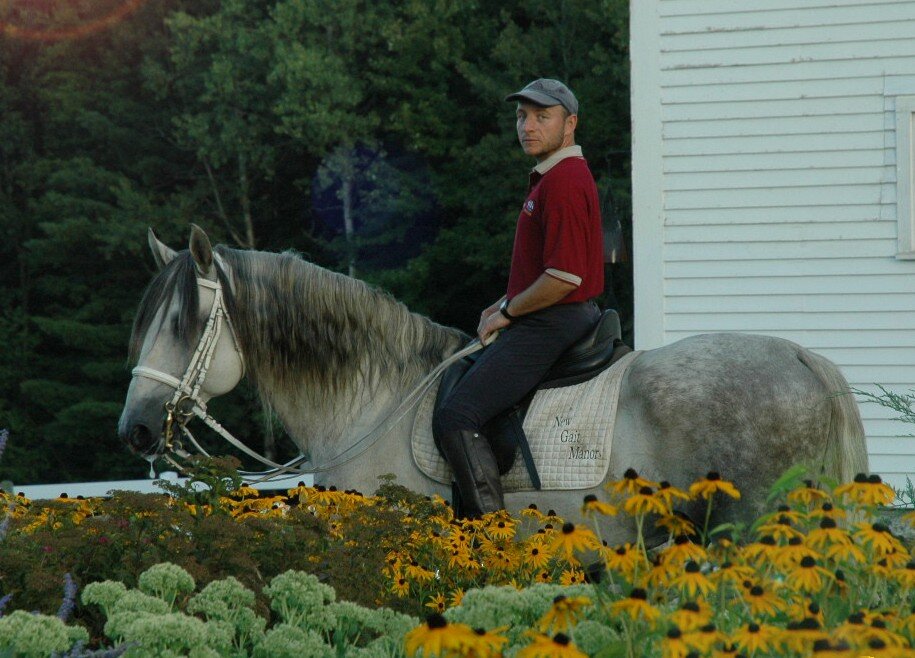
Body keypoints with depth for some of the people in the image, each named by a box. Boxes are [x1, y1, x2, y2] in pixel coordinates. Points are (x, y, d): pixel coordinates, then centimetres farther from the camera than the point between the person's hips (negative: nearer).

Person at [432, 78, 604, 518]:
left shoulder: (563, 182, -18)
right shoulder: (548, 178, 17)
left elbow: (565, 276, -24)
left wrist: (507, 312, -11)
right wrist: (501, 307, 13)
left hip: (550, 326, -12)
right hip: (548, 321, 12)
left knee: (455, 419, -19)